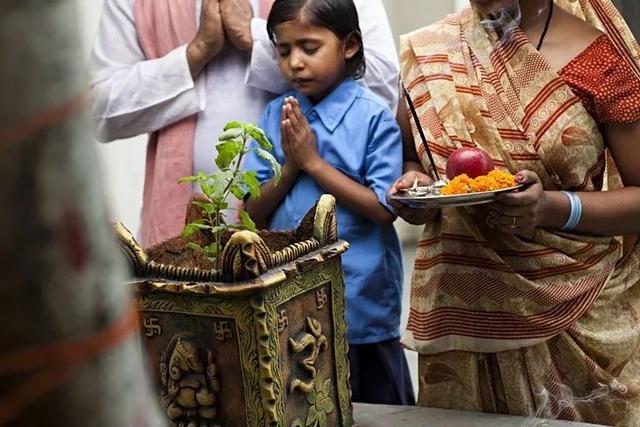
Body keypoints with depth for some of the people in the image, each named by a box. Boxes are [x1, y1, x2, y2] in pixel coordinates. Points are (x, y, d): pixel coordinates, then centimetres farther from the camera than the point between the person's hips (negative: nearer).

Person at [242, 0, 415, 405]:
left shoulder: (373, 116, -10)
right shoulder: (275, 115, 4)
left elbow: (385, 210, -16)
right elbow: (252, 213, 3)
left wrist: (313, 162, -15)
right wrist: (289, 167, -14)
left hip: (361, 308, -4)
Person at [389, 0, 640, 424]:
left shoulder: (599, 58, -8)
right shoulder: (430, 52, 1)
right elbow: (408, 157, 16)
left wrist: (551, 208, -22)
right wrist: (414, 185, -7)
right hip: (463, 311, 2)